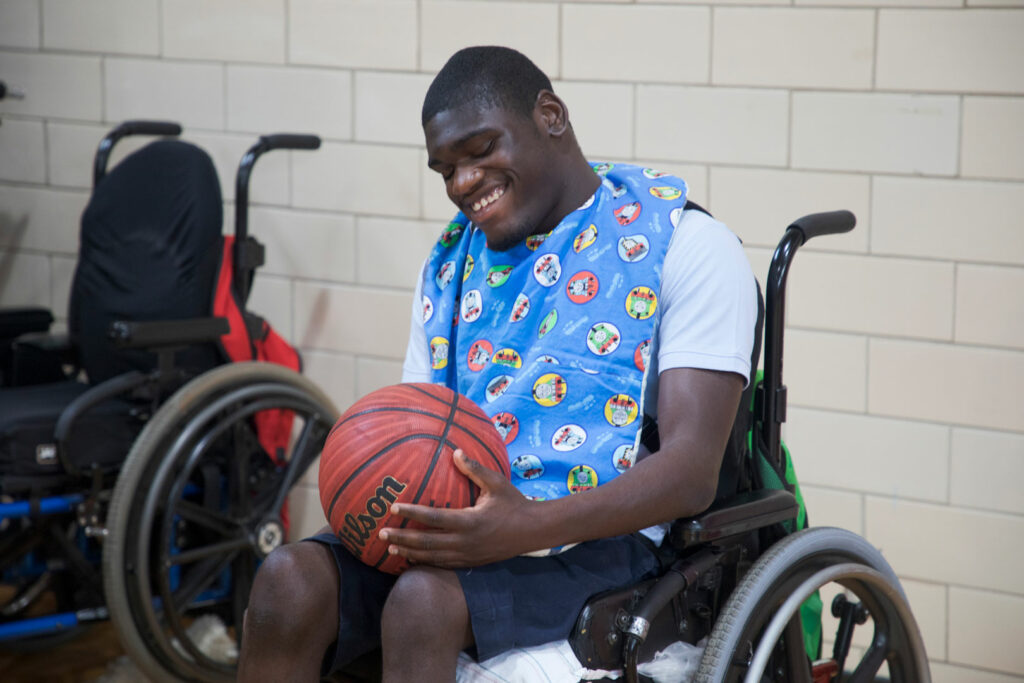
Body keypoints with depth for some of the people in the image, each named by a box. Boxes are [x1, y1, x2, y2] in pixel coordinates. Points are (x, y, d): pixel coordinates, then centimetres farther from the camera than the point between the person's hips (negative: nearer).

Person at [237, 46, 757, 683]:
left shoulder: (686, 244, 0)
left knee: (424, 599, -34)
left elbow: (692, 470, -10)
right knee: (289, 581, -24)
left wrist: (529, 527, -26)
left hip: (591, 539, -5)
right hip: (450, 524, 6)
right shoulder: (453, 259, 21)